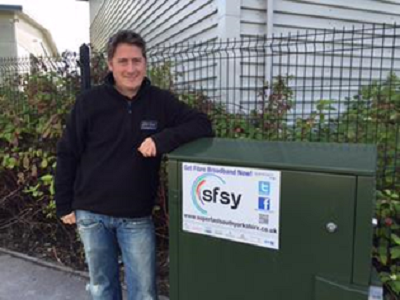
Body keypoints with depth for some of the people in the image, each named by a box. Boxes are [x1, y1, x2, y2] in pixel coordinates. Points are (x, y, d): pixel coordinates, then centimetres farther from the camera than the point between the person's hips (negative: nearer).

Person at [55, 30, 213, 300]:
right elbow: (67, 155, 0)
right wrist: (64, 205, 2)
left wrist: (162, 139, -26)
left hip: (137, 217, 0)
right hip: (91, 213, 1)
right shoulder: (89, 102, -6)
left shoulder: (161, 101, -5)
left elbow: (203, 125, -10)